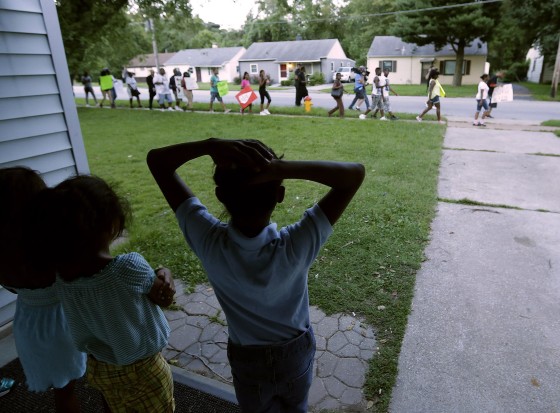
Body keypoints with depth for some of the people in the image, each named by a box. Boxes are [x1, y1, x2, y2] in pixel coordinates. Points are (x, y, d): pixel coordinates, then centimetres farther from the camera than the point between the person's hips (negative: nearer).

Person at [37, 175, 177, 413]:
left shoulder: (61, 273, -18)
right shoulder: (128, 268, -36)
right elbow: (164, 298, -18)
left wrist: (155, 279, -13)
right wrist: (164, 275, -2)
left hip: (99, 369, 5)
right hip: (143, 369, -5)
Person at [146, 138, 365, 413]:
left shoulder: (208, 241, -33)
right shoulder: (296, 247, -37)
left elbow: (156, 160, -26)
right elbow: (355, 173, -33)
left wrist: (210, 146, -44)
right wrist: (284, 169, -46)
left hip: (247, 359, 1)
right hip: (296, 352, 0)